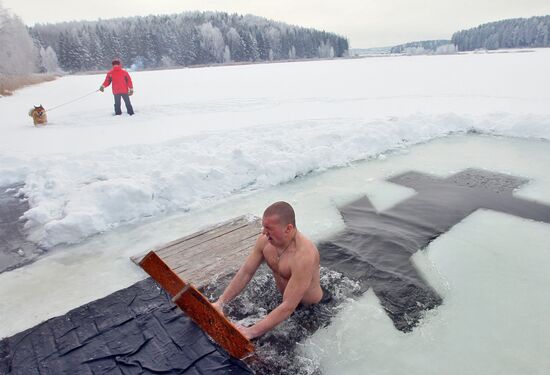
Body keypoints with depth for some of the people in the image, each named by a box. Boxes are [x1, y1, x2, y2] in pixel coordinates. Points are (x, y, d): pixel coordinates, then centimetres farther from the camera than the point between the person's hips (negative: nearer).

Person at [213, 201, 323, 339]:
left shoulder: (304, 256, -38)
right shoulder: (265, 240, -16)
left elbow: (288, 307, -37)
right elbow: (245, 272, -6)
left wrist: (250, 332, -38)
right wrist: (220, 302, -13)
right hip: (280, 297, 6)